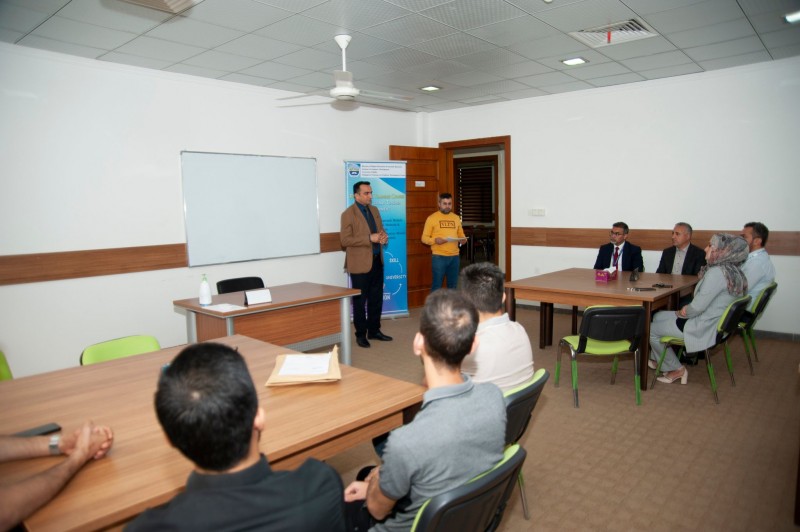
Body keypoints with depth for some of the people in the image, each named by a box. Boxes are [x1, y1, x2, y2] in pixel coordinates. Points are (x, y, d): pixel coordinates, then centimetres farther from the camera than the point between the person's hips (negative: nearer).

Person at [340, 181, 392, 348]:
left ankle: (374, 331, 27)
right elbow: (345, 240, -17)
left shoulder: (374, 210, 12)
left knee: (376, 298, 14)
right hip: (360, 264, -7)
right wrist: (370, 238, -22)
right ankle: (361, 334, 16)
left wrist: (384, 237, -5)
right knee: (360, 300, 4)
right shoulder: (348, 214, -11)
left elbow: (381, 230, 20)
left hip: (377, 261, 7)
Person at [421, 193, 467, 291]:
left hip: (454, 256, 4)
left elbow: (461, 235, 19)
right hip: (439, 257, -4)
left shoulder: (456, 218, 13)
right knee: (437, 285, -1)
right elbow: (424, 238, -3)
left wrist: (463, 239, -4)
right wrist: (435, 240, -22)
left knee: (453, 285, 11)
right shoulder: (432, 218, -1)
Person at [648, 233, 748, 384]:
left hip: (704, 329, -10)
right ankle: (658, 359, 29)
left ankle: (676, 369, 17)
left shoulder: (717, 272, -26)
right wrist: (687, 310, 2)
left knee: (651, 329, 3)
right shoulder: (733, 271, 4)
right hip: (715, 322, 10)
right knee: (658, 316, 20)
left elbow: (698, 307, -25)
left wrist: (682, 313, -5)